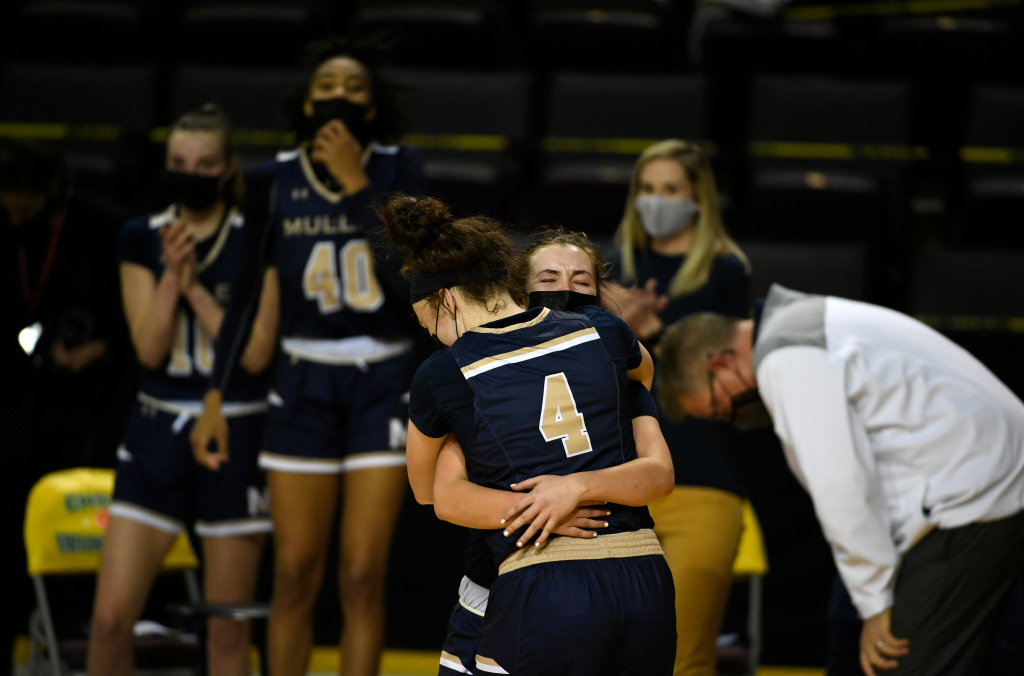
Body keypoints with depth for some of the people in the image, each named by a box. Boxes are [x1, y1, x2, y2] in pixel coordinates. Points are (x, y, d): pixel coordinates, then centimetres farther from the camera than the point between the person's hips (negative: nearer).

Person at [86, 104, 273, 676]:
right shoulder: (142, 238, 5)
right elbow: (149, 348, -3)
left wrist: (194, 286, -12)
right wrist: (172, 273, -14)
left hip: (236, 434, -2)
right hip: (158, 431, 2)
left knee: (228, 630, 3)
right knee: (111, 615, -5)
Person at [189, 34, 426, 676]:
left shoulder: (399, 168, -4)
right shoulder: (275, 179, 1)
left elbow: (409, 274, -17)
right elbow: (246, 293, 6)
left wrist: (355, 182, -19)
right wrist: (216, 398, 4)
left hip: (383, 383, -1)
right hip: (304, 383, 2)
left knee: (362, 577, -3)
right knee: (295, 576, 1)